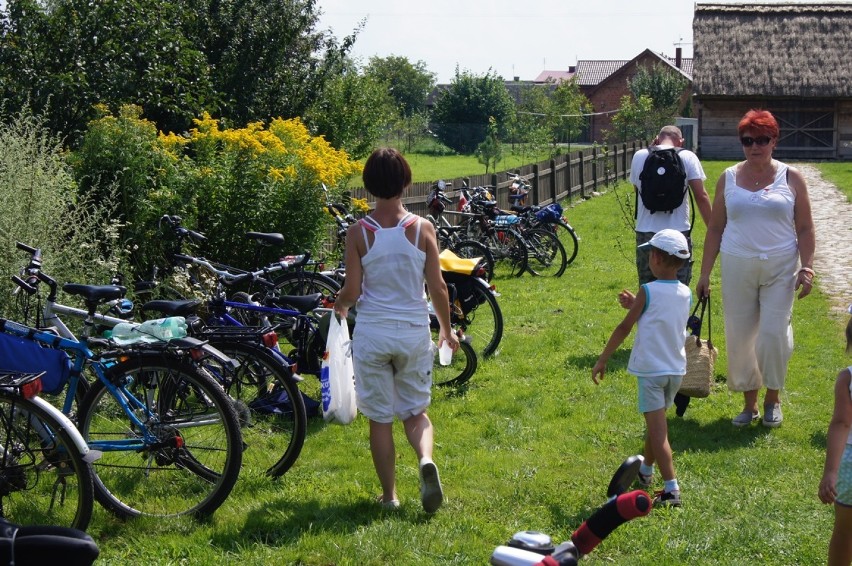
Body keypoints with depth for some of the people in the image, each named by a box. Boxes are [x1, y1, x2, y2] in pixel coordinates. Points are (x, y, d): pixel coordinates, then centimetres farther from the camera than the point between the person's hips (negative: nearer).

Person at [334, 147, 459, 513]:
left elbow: (351, 290, -7)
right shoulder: (423, 229, -6)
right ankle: (426, 459, -13)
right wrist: (447, 329, 13)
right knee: (415, 411, 16)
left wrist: (339, 306, 16)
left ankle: (389, 495, 16)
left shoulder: (358, 232, -8)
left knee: (380, 418, 11)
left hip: (372, 334, -1)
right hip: (414, 332, 1)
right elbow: (437, 287, -2)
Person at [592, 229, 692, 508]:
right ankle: (646, 470, 42)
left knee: (658, 430, -6)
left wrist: (602, 359, -3)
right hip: (676, 369, 6)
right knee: (656, 424, 24)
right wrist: (635, 305, 24)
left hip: (651, 369, -6)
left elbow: (625, 328, -10)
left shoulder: (648, 291, -13)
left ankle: (672, 489, -13)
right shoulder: (686, 293, 3)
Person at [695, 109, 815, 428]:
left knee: (774, 333, -7)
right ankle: (749, 403, 17)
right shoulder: (729, 179, 5)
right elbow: (715, 228, 8)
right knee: (740, 336, 4)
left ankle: (773, 398, 14)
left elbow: (805, 228, 3)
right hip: (738, 267, 2)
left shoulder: (790, 178, 1)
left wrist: (807, 267, -9)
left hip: (780, 268, -2)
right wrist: (705, 274, 5)